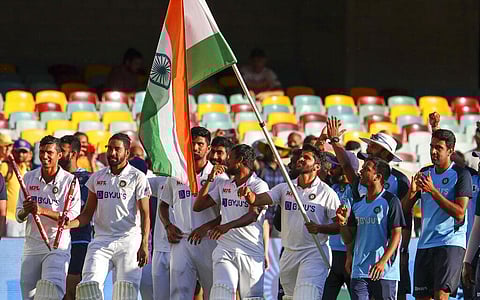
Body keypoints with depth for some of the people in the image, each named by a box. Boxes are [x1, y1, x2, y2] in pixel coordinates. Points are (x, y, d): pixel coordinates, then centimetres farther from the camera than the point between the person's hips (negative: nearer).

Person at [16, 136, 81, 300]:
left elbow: (72, 217, -11)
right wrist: (26, 211, -17)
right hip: (32, 244, 4)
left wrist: (43, 211, -22)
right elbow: (19, 217, 7)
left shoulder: (70, 180, -4)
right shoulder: (29, 178, 8)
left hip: (58, 245, -4)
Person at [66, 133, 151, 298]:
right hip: (101, 240, 4)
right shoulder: (97, 177, 14)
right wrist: (69, 224, -4)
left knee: (126, 290, -11)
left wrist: (144, 244, -15)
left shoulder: (137, 178, 1)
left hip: (128, 241, -4)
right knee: (90, 285, -14)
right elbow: (88, 213, 16)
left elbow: (144, 214, -4)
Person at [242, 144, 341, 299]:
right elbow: (257, 199, -4)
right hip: (289, 253, 6)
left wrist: (319, 228, -24)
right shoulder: (285, 188, 8)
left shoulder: (327, 193, -5)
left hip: (314, 253, -6)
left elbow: (340, 225, -6)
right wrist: (248, 194, -27)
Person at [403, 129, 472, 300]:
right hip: (425, 244, 6)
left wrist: (433, 191, -19)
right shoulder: (424, 173, 14)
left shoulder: (461, 175, -5)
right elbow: (405, 209, 13)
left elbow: (459, 213, -14)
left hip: (451, 243, -6)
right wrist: (412, 192, -9)